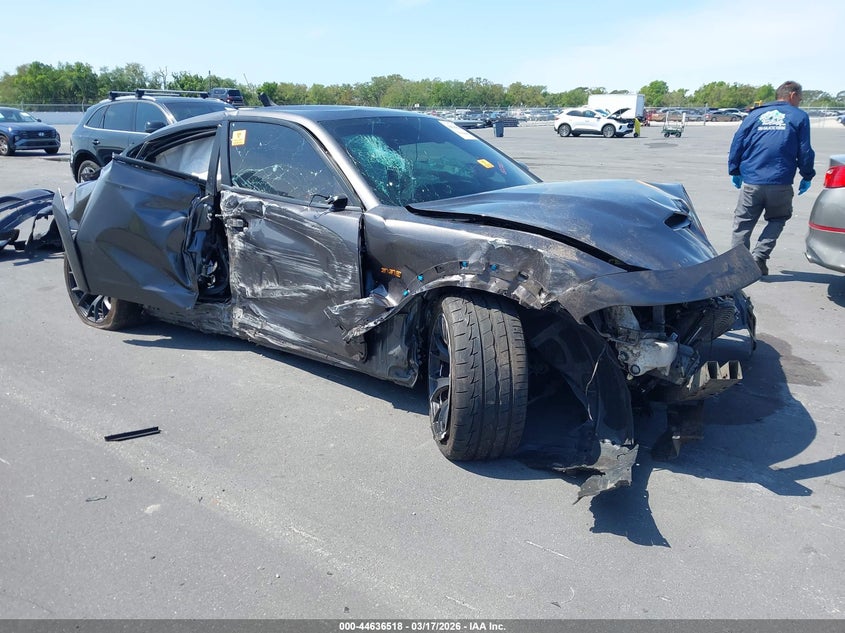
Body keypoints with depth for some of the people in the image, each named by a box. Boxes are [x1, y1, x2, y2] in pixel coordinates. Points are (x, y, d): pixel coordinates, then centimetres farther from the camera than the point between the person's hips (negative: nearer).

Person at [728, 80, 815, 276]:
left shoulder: (755, 114, 12)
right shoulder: (799, 117, 6)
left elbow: (737, 143, 7)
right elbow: (805, 151, 4)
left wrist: (735, 171, 15)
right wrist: (807, 177, 14)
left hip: (751, 182, 1)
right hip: (781, 183, -1)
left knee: (743, 224, 9)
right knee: (777, 220, 17)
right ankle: (759, 257, 1)